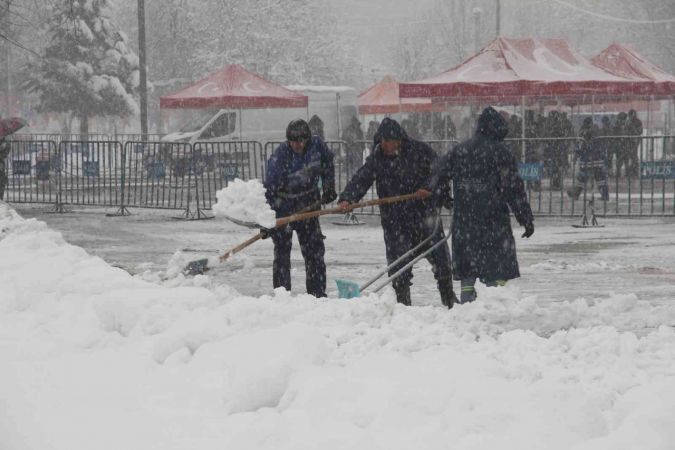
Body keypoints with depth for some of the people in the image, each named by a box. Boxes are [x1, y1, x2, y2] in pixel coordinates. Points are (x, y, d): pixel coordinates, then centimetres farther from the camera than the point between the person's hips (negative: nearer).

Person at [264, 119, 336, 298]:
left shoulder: (317, 145, -14)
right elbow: (269, 189, -25)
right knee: (282, 250, -4)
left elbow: (327, 163, 9)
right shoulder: (279, 157, -26)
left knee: (315, 249, 8)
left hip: (308, 204, 4)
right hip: (284, 206, -4)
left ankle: (318, 293, 16)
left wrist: (329, 189, 11)